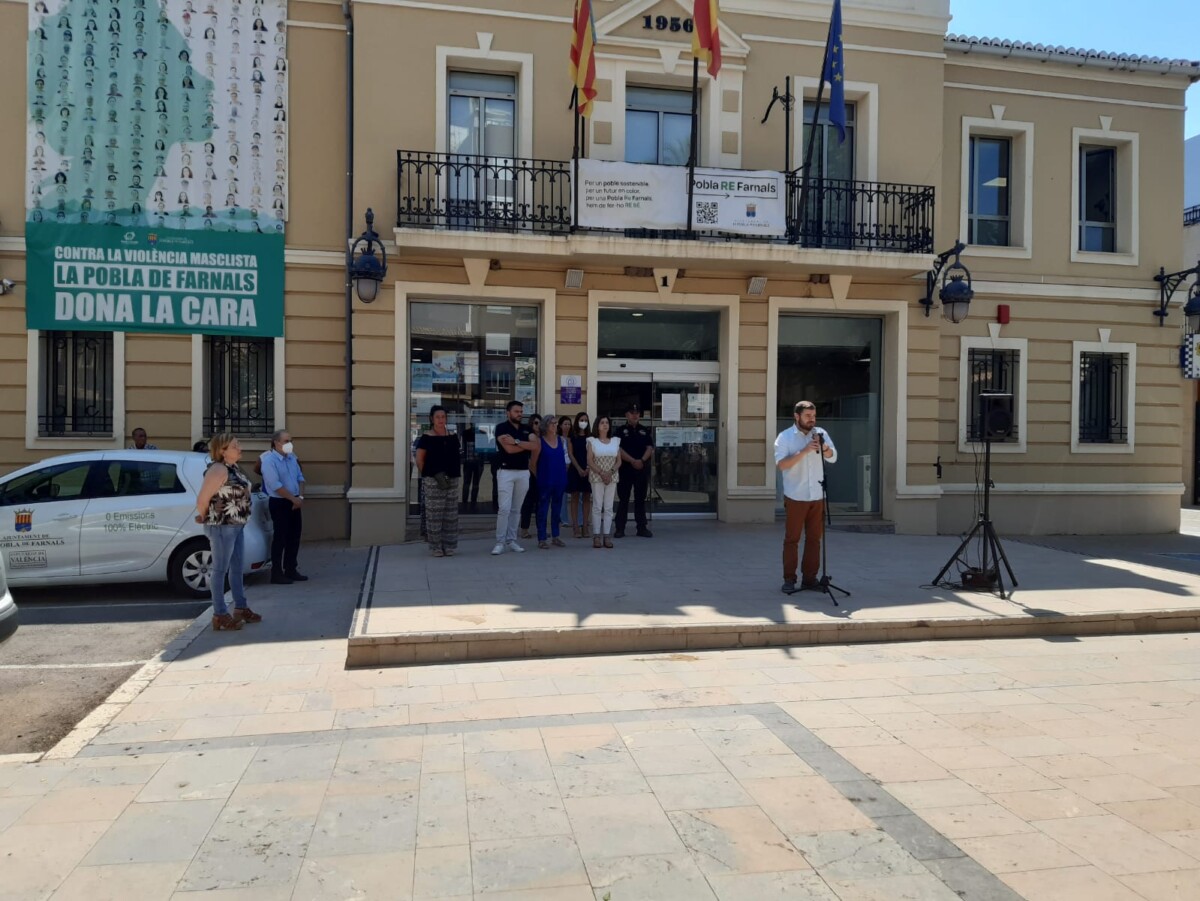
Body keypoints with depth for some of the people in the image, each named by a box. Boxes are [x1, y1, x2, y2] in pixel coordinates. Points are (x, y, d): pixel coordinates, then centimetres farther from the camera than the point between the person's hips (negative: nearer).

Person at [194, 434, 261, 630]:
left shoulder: (233, 467, 12)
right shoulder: (218, 469, -18)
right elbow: (202, 498, -19)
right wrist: (204, 518, -2)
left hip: (237, 525, 9)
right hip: (222, 526, -9)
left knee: (237, 567, 16)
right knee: (220, 569, -2)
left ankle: (241, 608, 27)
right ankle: (220, 615, 5)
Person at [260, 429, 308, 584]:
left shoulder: (292, 458, 10)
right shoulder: (269, 460, -14)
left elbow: (300, 477, 13)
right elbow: (275, 485, -20)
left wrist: (300, 497, -3)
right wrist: (294, 499, -16)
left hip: (294, 502, 8)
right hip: (279, 503, -7)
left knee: (294, 537, 11)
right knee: (280, 538, -4)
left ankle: (290, 570, 21)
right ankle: (276, 574, 4)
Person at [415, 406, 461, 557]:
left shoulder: (453, 437, 12)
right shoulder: (426, 438, -2)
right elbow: (419, 460, -2)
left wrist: (457, 473, 8)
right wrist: (428, 474, -5)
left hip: (452, 480, 5)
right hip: (433, 481, -5)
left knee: (451, 514, 7)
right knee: (434, 514, -5)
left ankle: (449, 546, 15)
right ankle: (436, 547, 2)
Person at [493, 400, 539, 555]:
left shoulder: (526, 429, 13)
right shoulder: (501, 428, -3)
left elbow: (537, 446, -4)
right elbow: (509, 449, -16)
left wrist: (517, 441, -13)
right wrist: (527, 445, -3)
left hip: (523, 473, 5)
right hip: (506, 472, -5)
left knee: (516, 509, 8)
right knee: (504, 509, -9)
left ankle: (511, 541, 13)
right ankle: (500, 542, -4)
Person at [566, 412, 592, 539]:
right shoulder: (571, 437, 3)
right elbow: (570, 454, -2)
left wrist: (588, 469, -11)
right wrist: (579, 469, -12)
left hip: (588, 470, 2)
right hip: (575, 469, -2)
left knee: (586, 498, 2)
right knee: (575, 497, -1)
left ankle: (585, 526, 5)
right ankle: (575, 526, -1)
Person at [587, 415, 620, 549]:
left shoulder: (615, 441, 10)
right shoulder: (592, 441, 3)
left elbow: (619, 461, 7)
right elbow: (590, 461, -4)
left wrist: (611, 472, -9)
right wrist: (601, 473, -14)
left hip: (612, 476, 2)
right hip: (596, 476, -2)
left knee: (608, 507, 2)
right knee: (597, 506, -4)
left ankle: (607, 536, 4)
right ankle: (596, 536, -1)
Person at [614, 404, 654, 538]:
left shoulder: (645, 431, 11)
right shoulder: (621, 431, 2)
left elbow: (650, 448, 3)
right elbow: (619, 449, -8)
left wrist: (642, 460, -14)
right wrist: (633, 461, -17)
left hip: (642, 468, 3)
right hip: (625, 468, -3)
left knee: (640, 499, 7)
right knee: (623, 499, 0)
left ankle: (642, 528, 11)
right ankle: (620, 528, 4)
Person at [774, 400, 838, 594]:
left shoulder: (821, 433, 6)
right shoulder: (785, 437, -4)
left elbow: (833, 457, -2)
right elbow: (781, 464, -15)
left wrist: (823, 446, -22)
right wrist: (804, 451, -23)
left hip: (817, 496, 4)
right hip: (795, 497, -4)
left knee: (814, 539, 8)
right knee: (791, 539, 0)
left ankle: (810, 577, 16)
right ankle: (789, 579, 5)